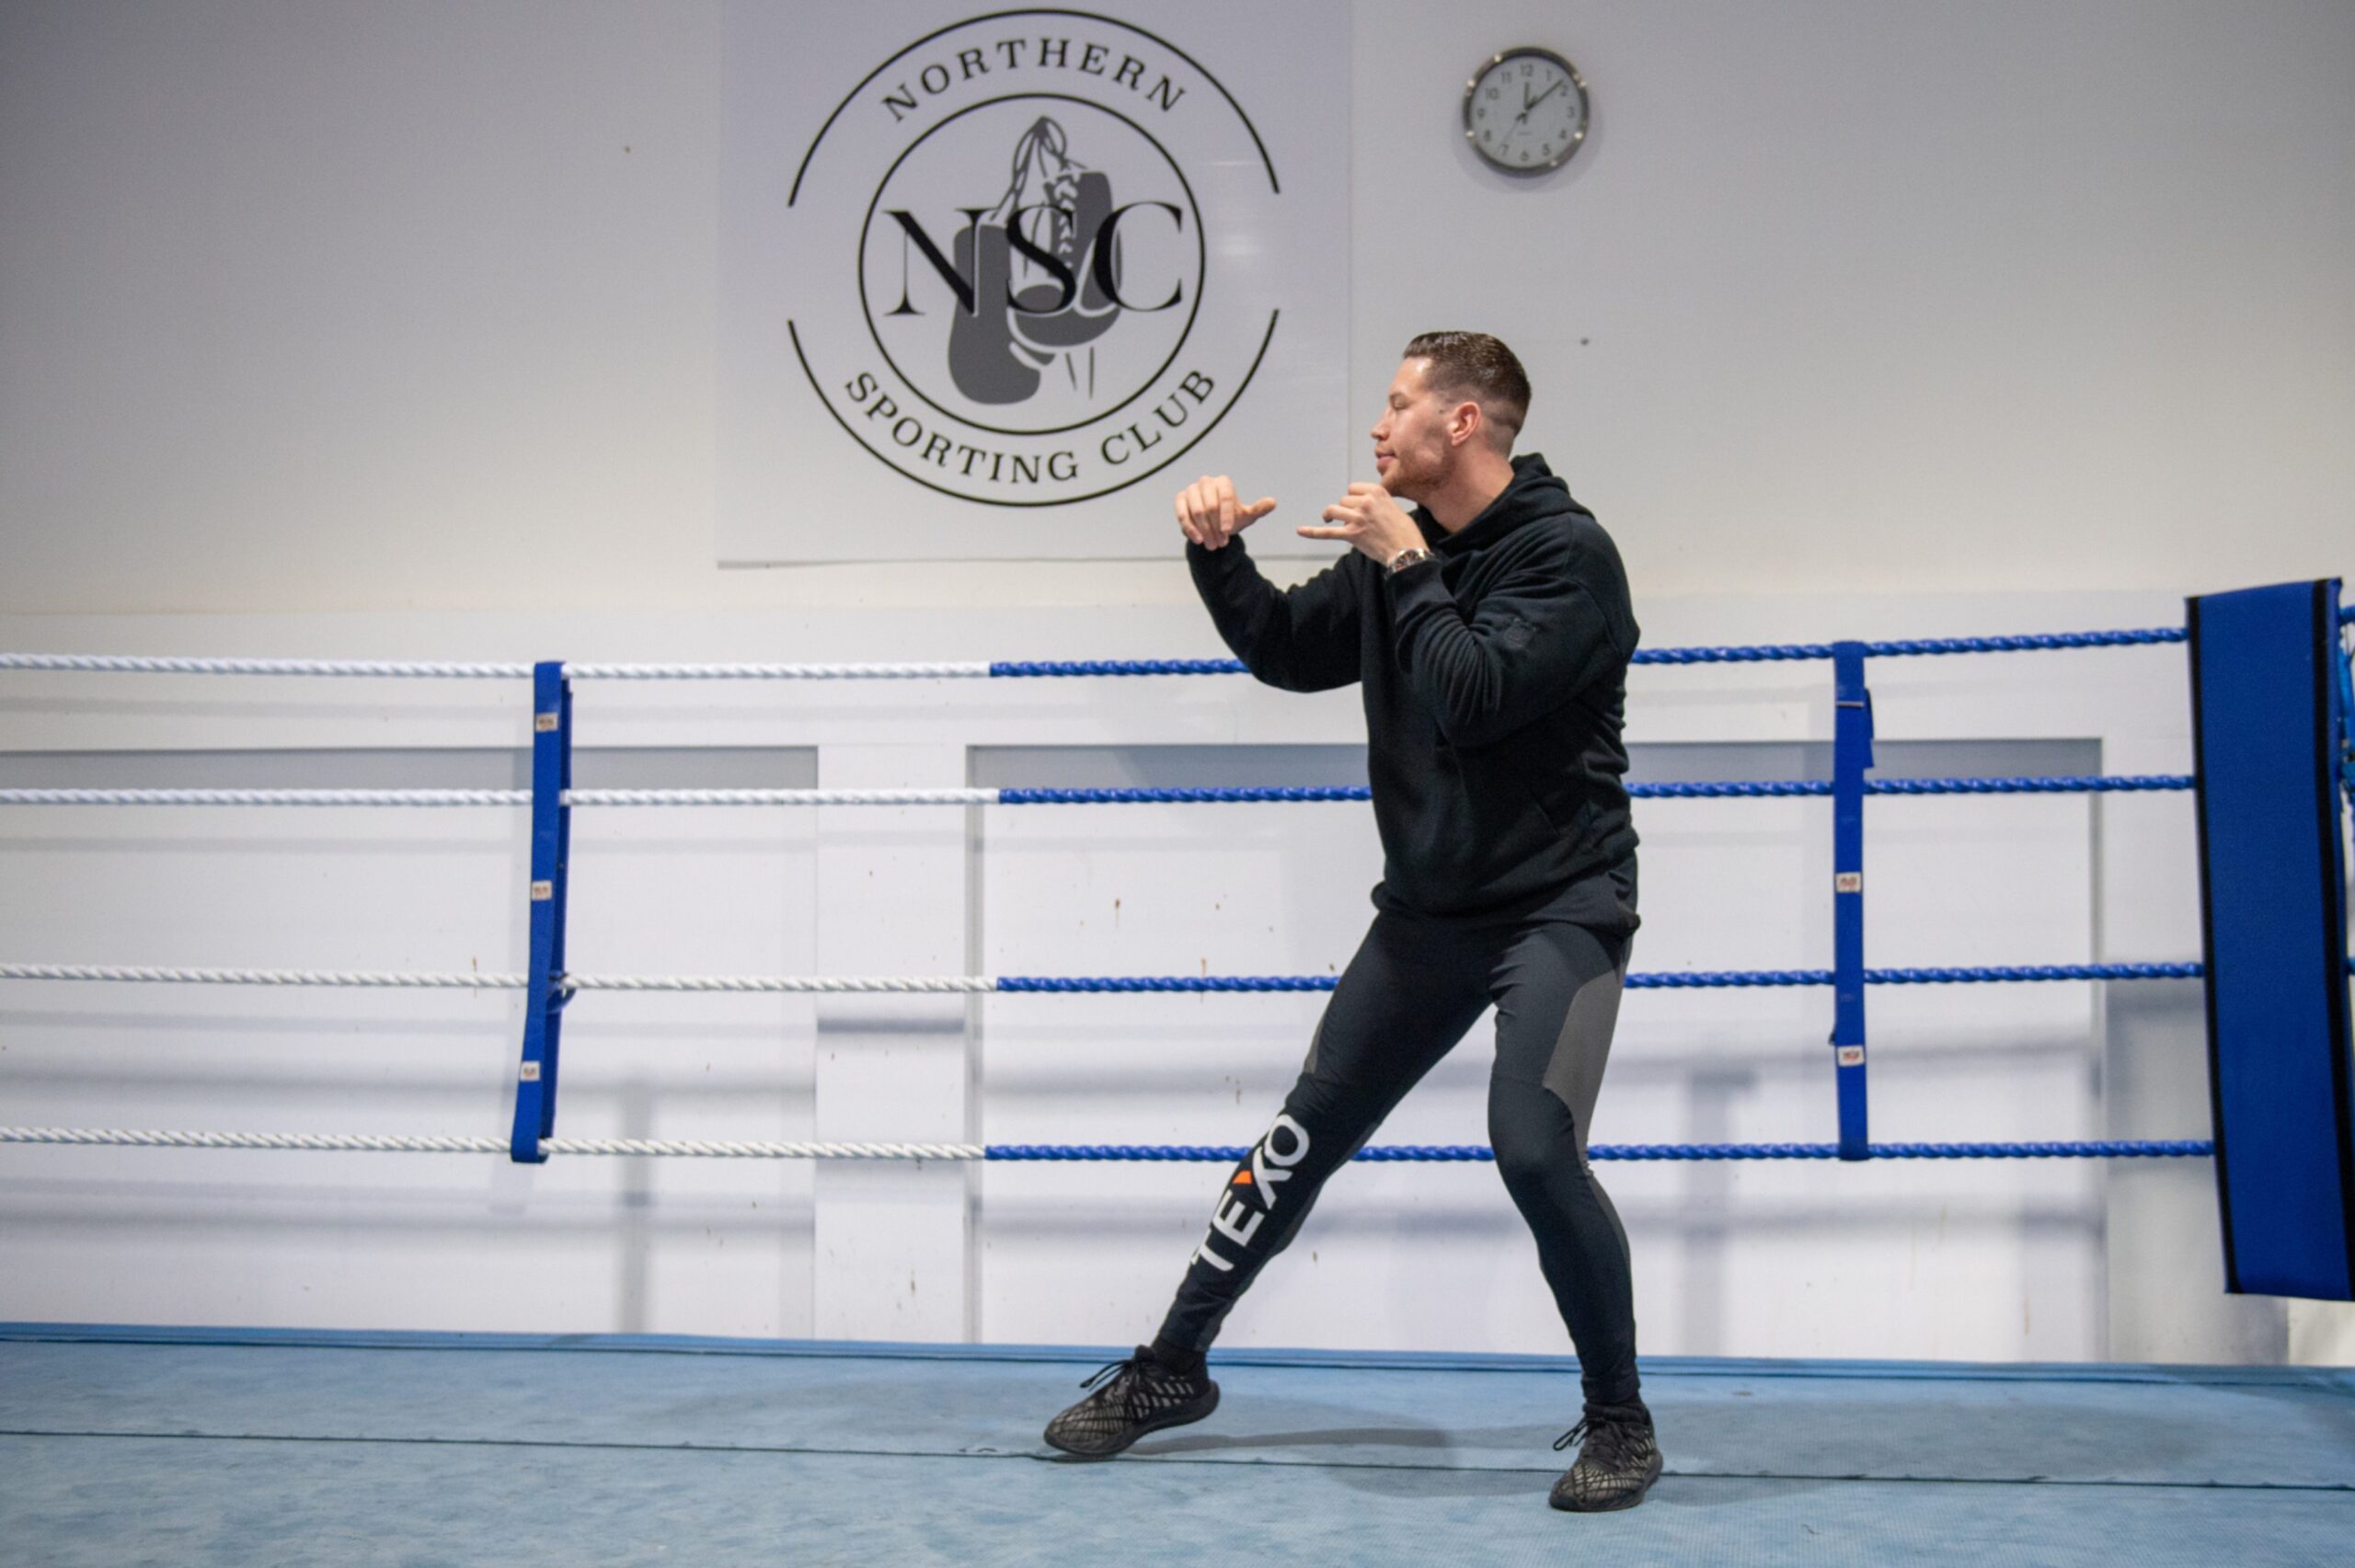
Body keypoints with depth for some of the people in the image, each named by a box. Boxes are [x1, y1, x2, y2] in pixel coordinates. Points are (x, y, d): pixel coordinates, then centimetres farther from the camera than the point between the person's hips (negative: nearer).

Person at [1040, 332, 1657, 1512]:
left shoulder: (1567, 553, -15)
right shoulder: (1402, 548, 7)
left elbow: (1474, 696, -27)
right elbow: (1288, 652, 14)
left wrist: (1407, 564, -20)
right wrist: (1215, 553, 0)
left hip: (1558, 906, -7)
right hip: (1429, 907, 7)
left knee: (1533, 1147, -23)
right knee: (1306, 1132, 10)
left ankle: (1620, 1424, -3)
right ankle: (1171, 1368, 24)